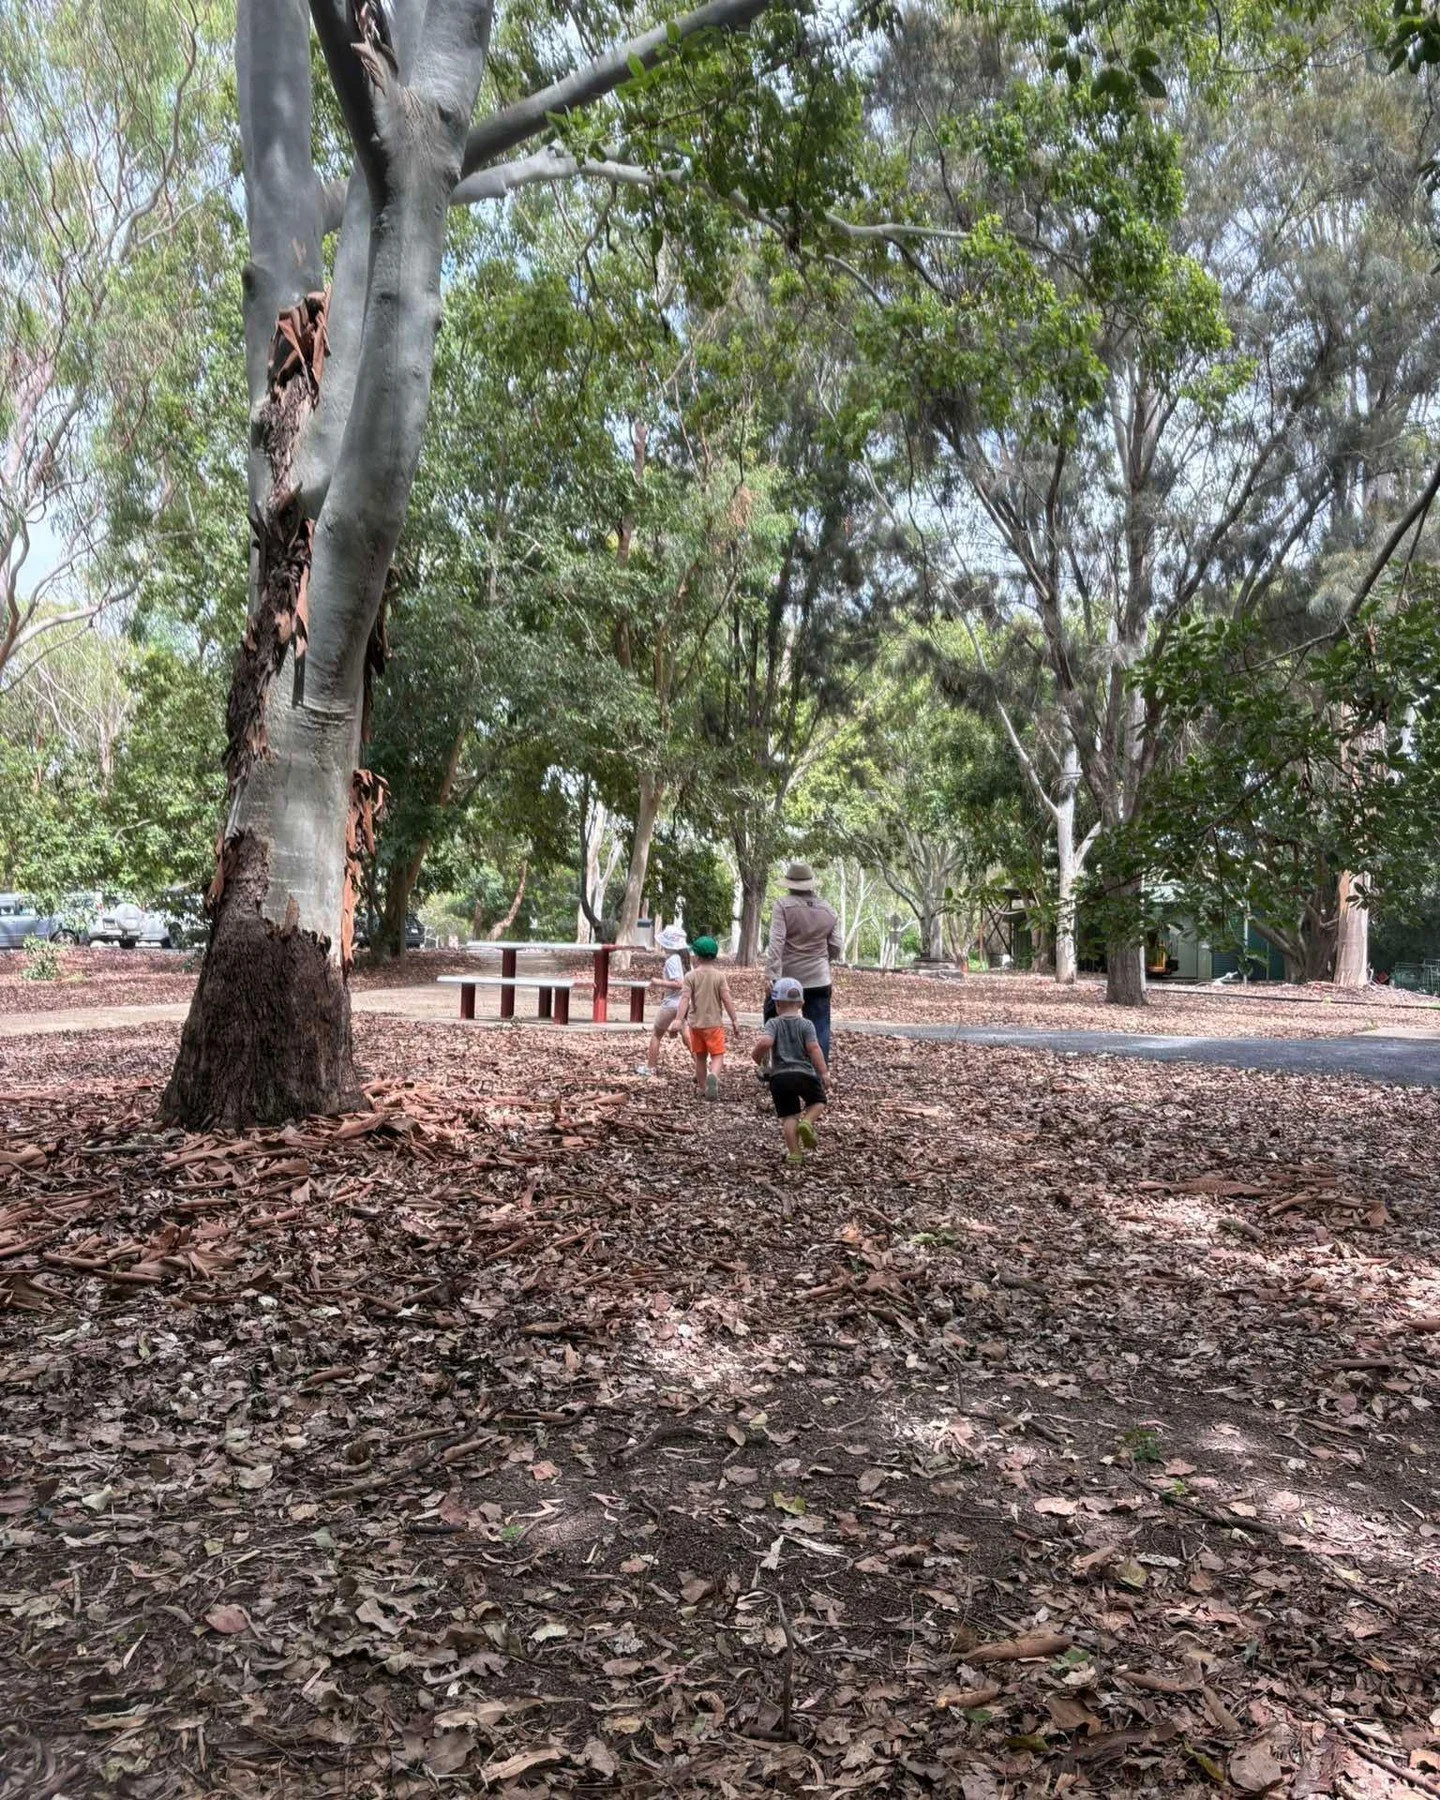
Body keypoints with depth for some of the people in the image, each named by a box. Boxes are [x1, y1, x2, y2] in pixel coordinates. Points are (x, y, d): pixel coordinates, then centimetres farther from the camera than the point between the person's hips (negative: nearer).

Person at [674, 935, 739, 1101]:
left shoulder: (690, 976, -3)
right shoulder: (719, 975, -4)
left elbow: (685, 998, -12)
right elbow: (726, 999, -7)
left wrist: (679, 1019, -15)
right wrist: (734, 1020, -2)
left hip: (695, 1023, 2)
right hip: (714, 1022, -2)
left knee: (700, 1056, 15)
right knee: (717, 1054, 0)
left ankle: (702, 1088, 23)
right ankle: (713, 1075, -30)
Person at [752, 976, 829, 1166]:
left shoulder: (774, 1024, 3)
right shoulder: (806, 1025, 3)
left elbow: (765, 1042, -16)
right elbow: (814, 1048, -9)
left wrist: (757, 1056, 4)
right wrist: (824, 1072, -7)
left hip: (779, 1076, 1)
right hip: (804, 1073, -1)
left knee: (788, 1116, 9)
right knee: (818, 1101, 23)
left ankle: (794, 1155, 6)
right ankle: (807, 1121, -6)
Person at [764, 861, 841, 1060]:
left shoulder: (783, 906, -7)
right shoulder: (828, 910, 6)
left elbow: (776, 942, -17)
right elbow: (835, 948, 8)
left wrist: (771, 973, -21)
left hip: (787, 978, -3)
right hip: (819, 980, 3)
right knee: (820, 1029, 6)